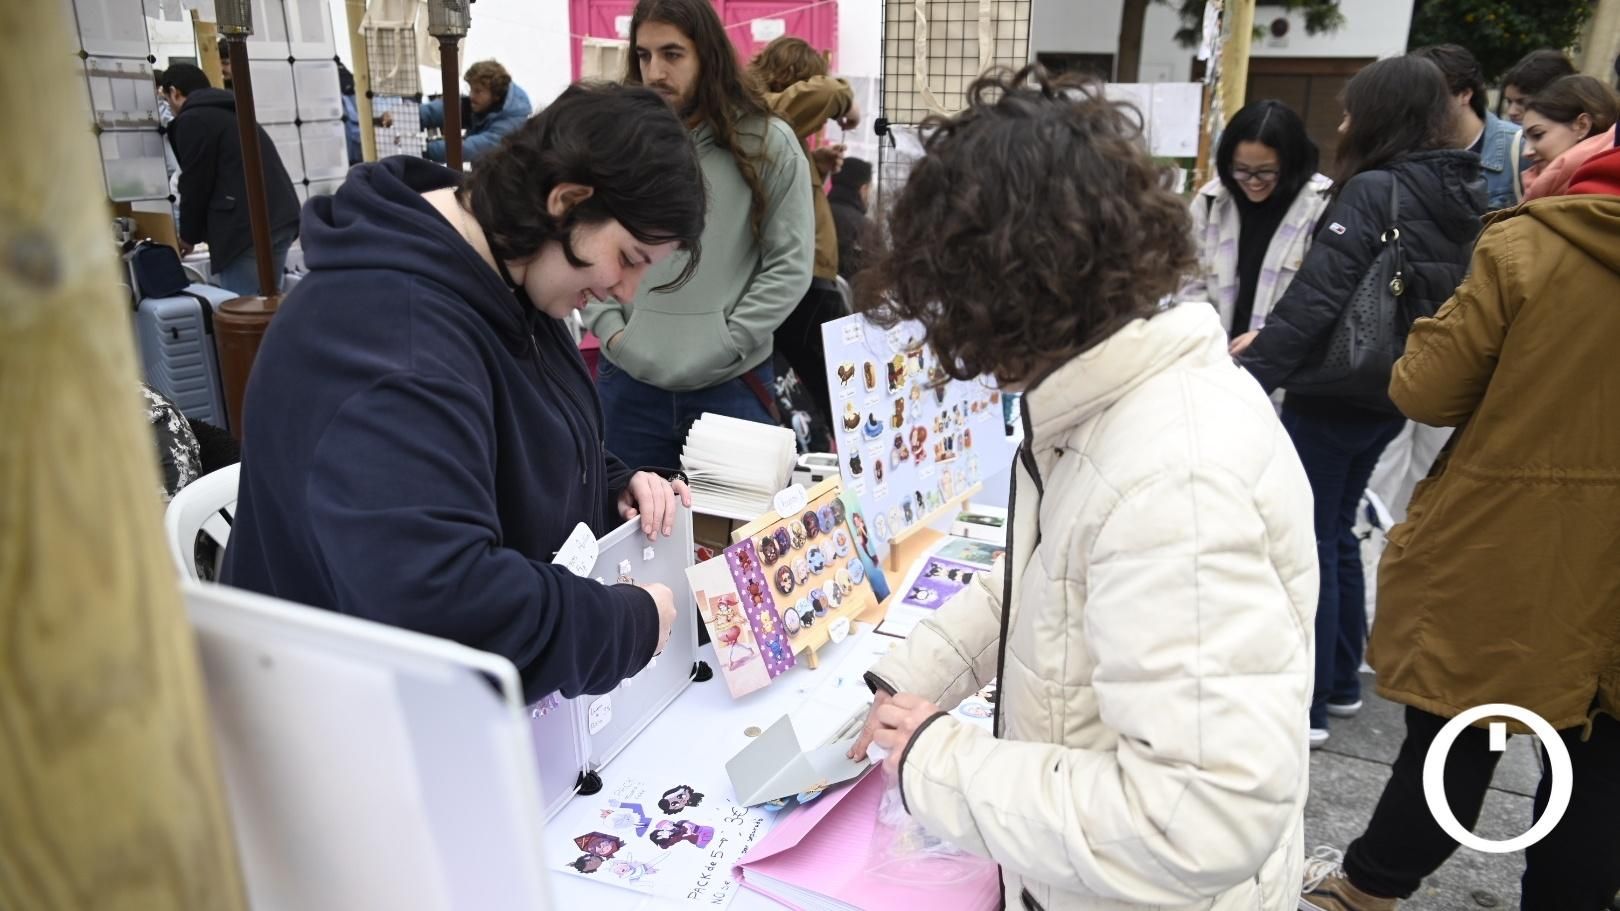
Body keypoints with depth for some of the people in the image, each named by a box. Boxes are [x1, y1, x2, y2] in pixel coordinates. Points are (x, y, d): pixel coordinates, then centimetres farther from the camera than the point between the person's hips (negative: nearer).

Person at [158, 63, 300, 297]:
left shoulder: (191, 120, -1)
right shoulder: (230, 112, 27)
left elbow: (196, 183, -3)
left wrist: (188, 235, 11)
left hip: (246, 228, -9)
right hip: (280, 220, 9)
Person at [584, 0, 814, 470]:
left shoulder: (768, 142, -2)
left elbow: (791, 264, -3)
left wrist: (727, 343, -9)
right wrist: (609, 328, -5)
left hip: (733, 385, -2)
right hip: (626, 381, 2)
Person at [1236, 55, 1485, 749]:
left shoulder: (1372, 191, -17)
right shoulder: (1460, 197, 8)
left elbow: (1316, 297, -25)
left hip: (1332, 399, -8)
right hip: (1388, 398, 8)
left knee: (1306, 544, 2)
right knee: (1336, 534, 21)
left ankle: (1305, 707, 11)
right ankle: (1340, 681, 33)